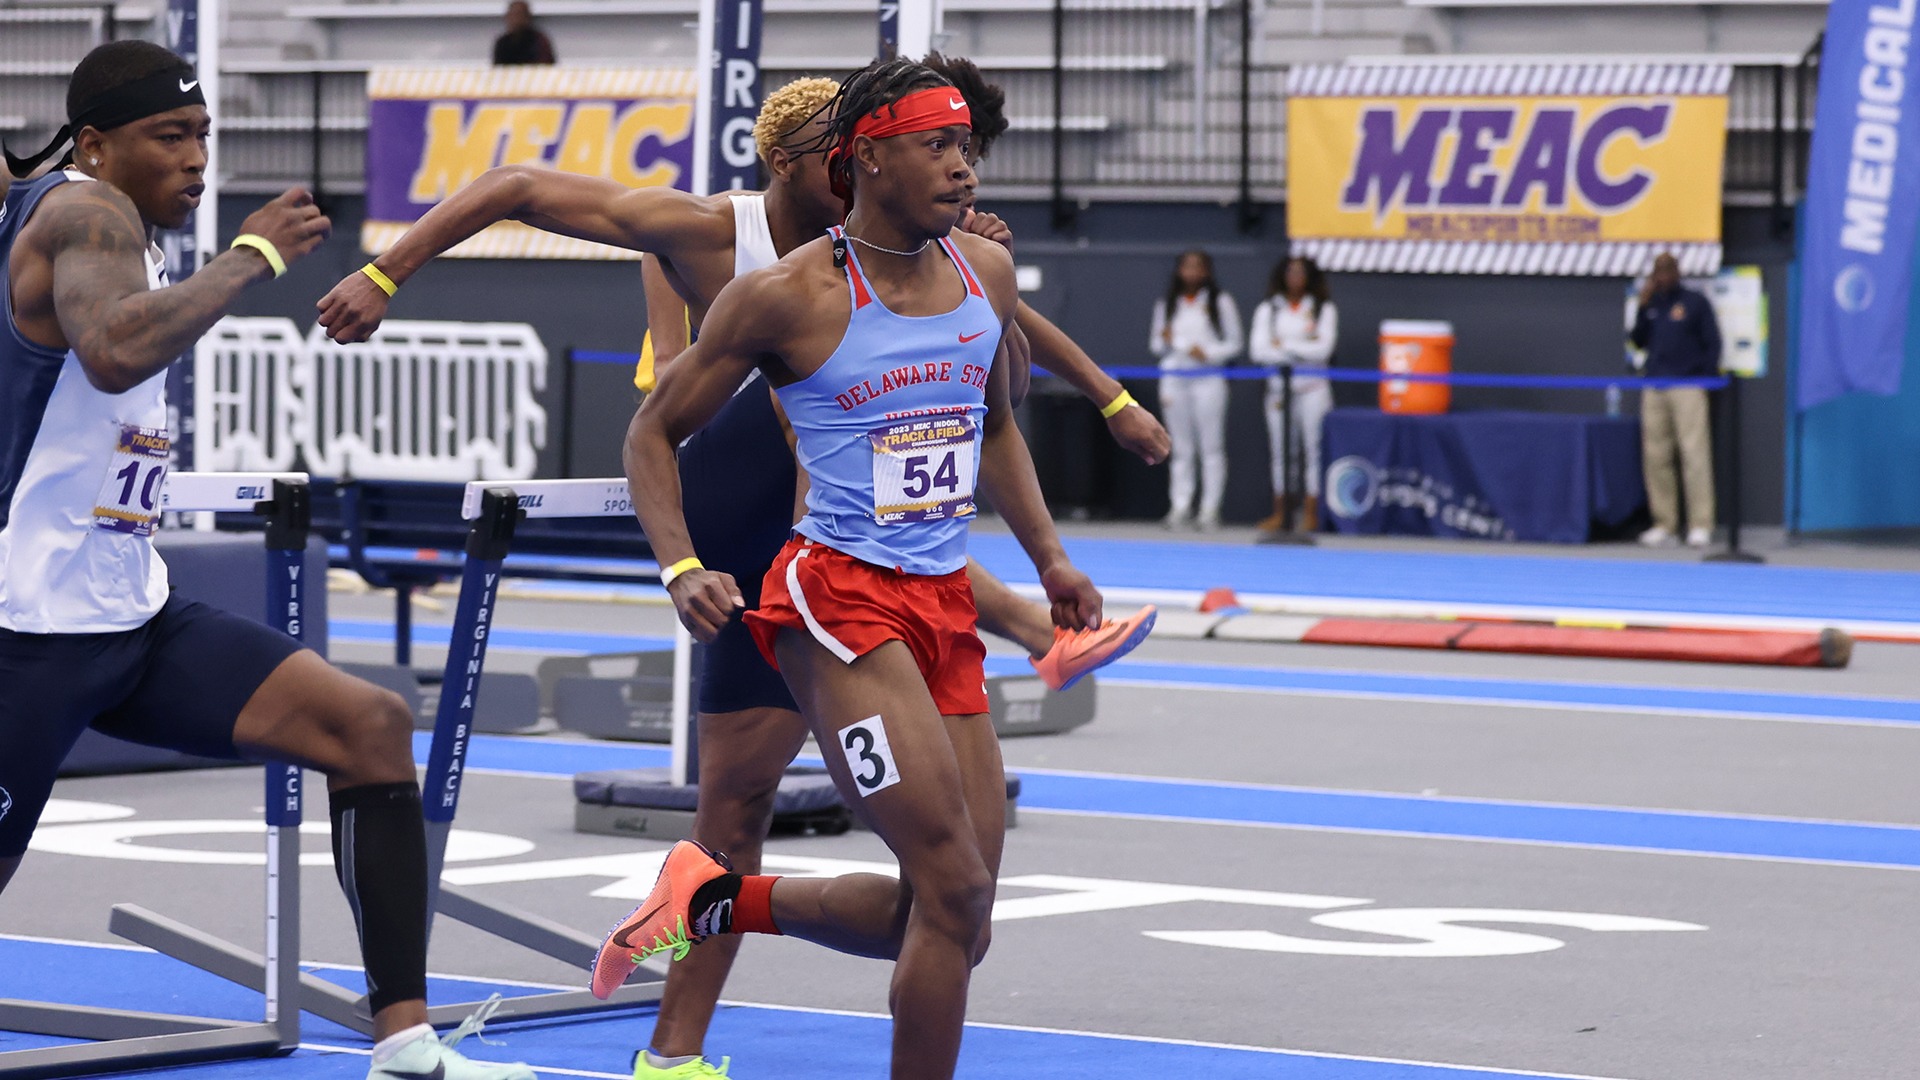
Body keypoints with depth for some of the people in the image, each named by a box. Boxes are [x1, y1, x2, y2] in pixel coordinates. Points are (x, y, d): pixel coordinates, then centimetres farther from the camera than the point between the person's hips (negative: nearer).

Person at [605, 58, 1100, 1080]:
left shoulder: (988, 273, 9)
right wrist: (681, 570, -14)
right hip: (837, 601, -7)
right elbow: (653, 433, 0)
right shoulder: (789, 295, -9)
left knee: (950, 922, 5)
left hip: (946, 608, 7)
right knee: (954, 890, -15)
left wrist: (1049, 558, 16)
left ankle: (715, 898, 24)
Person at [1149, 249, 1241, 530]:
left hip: (1208, 378, -3)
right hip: (1174, 378, 3)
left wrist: (1207, 353, -12)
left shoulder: (1220, 302, 3)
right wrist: (1164, 341, -5)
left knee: (1211, 446, -4)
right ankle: (1181, 505, 5)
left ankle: (1210, 507, -3)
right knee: (1181, 448, 4)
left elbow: (1233, 343, 3)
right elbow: (1155, 343, 18)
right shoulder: (1167, 304, 12)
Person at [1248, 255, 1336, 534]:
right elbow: (1258, 350, -3)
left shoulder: (1324, 309, 5)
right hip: (1279, 386, 2)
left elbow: (1324, 348, -7)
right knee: (1280, 451, 4)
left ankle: (1310, 514, -3)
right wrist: (1303, 349, -8)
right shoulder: (1267, 310, 9)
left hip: (1312, 388, -2)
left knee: (1312, 449, -5)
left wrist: (1285, 345, -6)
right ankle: (1279, 514, 8)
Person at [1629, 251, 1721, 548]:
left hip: (1688, 387, -5)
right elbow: (1638, 341, 11)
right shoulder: (1651, 304, 16)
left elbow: (1712, 343, 3)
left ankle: (1701, 525, -11)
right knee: (1655, 457, 1)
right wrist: (1643, 307, 2)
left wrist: (1706, 379, -5)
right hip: (1654, 387, 5)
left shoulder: (1695, 303, 5)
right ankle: (1664, 524, 5)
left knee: (1694, 454, -10)